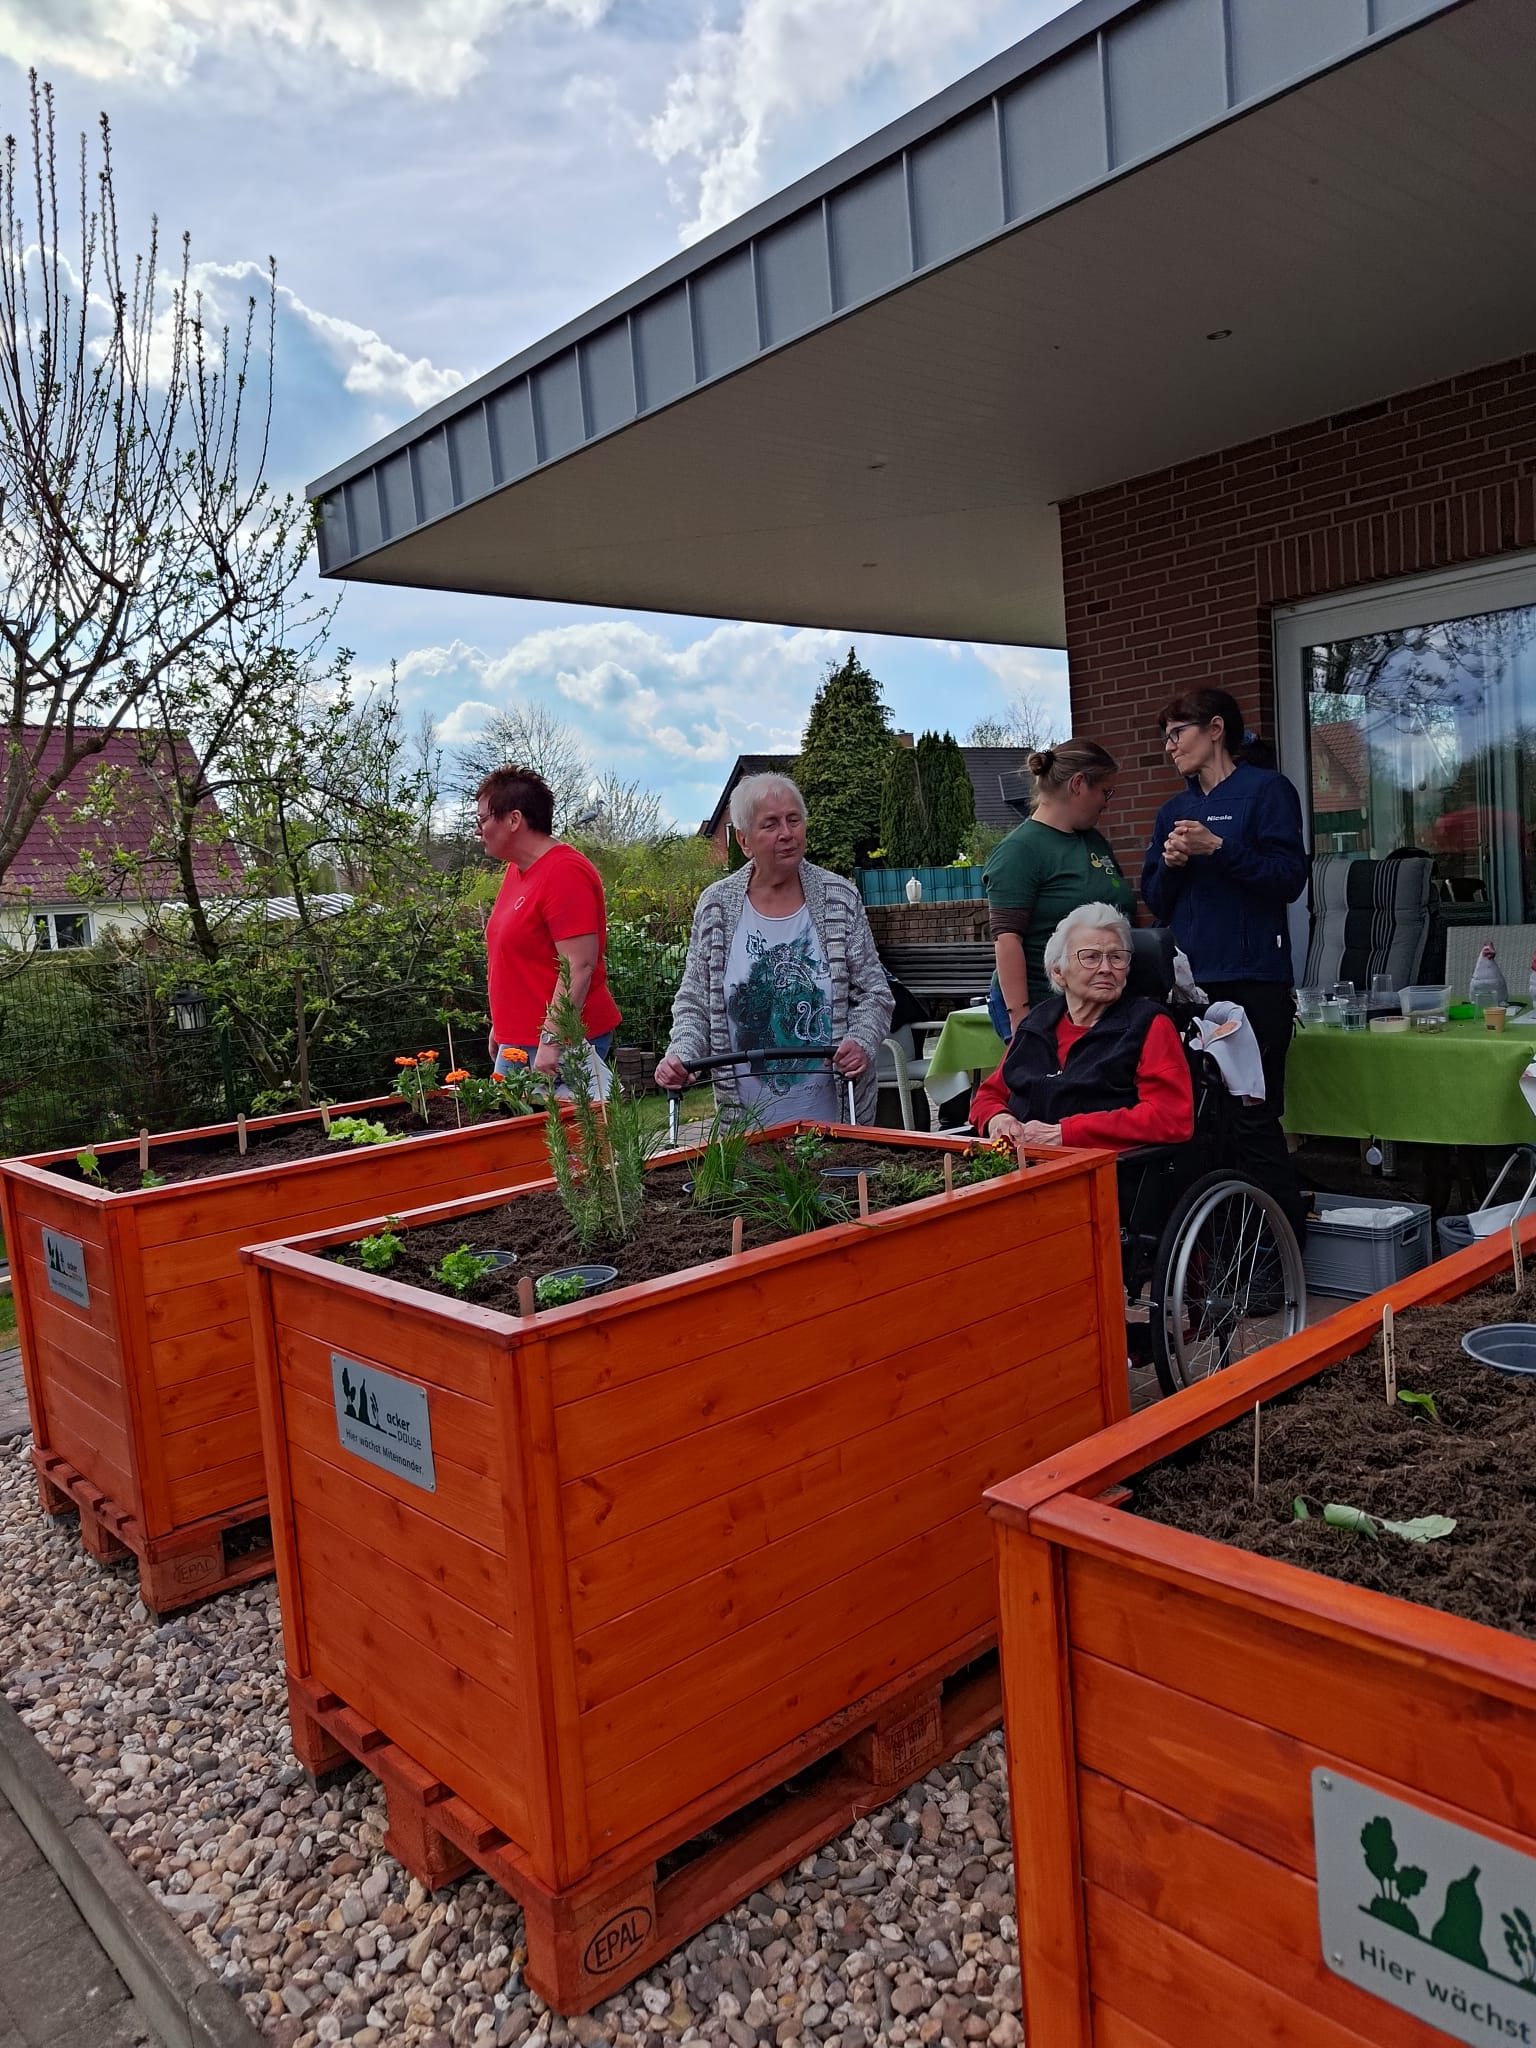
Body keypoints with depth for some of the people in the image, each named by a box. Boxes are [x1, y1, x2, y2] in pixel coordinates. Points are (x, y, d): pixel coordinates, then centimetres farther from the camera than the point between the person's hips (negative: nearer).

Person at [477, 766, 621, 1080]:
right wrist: (501, 1026, 23)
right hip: (516, 1043, 9)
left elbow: (579, 965, -21)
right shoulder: (516, 870, 15)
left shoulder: (565, 873, -15)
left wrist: (551, 1039, -24)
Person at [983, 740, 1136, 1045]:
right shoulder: (1020, 851, -10)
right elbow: (1006, 938, -17)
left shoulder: (1095, 841, 14)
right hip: (1039, 1007, -7)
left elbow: (1119, 910, 27)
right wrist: (1019, 1016, -22)